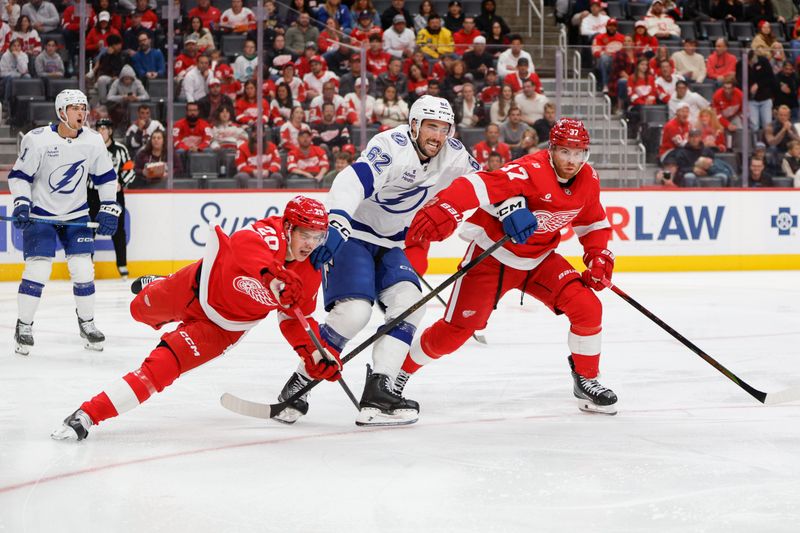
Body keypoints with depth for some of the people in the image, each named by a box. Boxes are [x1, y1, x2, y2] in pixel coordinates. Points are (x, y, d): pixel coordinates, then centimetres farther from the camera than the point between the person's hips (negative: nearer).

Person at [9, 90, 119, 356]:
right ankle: (24, 326, 3)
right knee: (37, 269, -11)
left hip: (76, 214, 3)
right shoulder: (38, 140, -18)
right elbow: (19, 175, -10)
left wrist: (108, 210, 0)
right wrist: (21, 203, -22)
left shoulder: (93, 141, -6)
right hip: (40, 213, -3)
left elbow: (106, 177, 5)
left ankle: (86, 323, 16)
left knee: (83, 269, -2)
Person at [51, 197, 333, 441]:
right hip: (200, 287, -1)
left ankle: (89, 415, -15)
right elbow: (245, 245, -54)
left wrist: (315, 354, -14)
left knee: (163, 366, -17)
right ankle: (155, 286, 68)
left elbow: (295, 320, 0)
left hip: (221, 328, 1)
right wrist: (272, 274, -72)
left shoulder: (310, 277, -15)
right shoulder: (271, 233, -30)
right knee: (141, 309, 29)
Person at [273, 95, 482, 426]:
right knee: (354, 310, -23)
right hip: (350, 234, -8)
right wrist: (335, 225, -58)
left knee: (409, 302, -15)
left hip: (389, 244, 8)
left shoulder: (452, 154, -3)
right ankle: (298, 385, -7)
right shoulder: (393, 147, -27)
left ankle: (377, 394, -17)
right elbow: (353, 181, -43)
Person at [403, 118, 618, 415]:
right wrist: (442, 211, -58)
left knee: (587, 308, -13)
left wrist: (599, 257, -3)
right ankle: (399, 372, 18)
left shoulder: (588, 180, -5)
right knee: (456, 329, -5)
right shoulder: (531, 170, -29)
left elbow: (593, 223, 14)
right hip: (492, 254, -6)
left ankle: (586, 380, 8)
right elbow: (480, 186, -43)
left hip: (539, 260, 6)